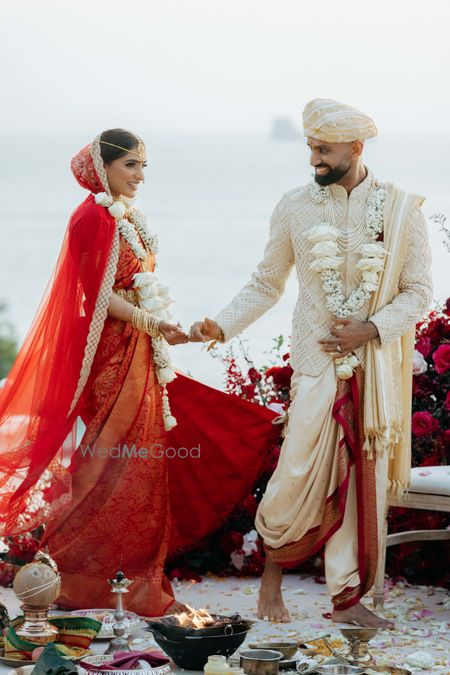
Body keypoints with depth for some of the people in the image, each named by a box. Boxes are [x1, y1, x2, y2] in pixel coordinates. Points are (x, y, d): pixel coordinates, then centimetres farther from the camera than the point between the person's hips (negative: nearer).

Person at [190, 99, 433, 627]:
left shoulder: (401, 207, 0)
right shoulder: (295, 207, 2)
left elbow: (418, 291, 2)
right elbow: (266, 284, 9)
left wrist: (373, 329, -12)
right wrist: (222, 326, -4)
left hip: (377, 362, 1)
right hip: (317, 360, -1)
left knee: (363, 477, 3)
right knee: (300, 472, -9)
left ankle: (347, 598, 12)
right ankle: (273, 567, 17)